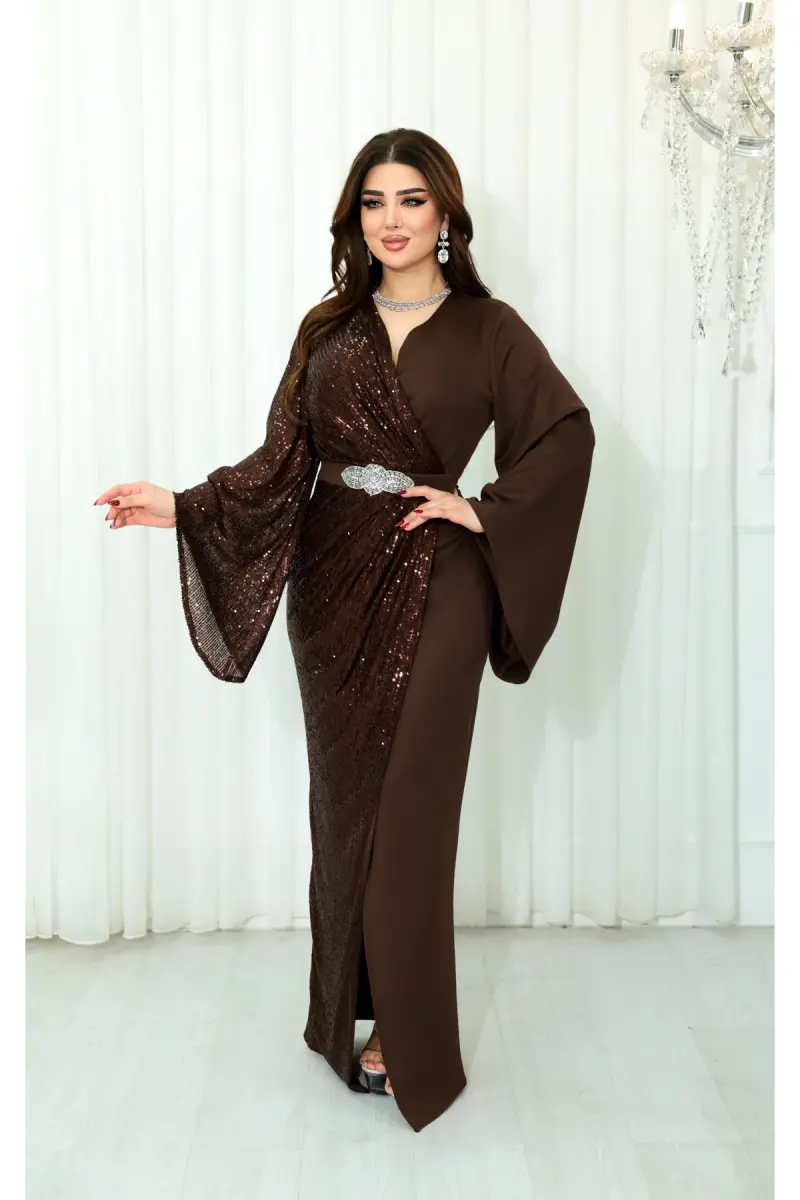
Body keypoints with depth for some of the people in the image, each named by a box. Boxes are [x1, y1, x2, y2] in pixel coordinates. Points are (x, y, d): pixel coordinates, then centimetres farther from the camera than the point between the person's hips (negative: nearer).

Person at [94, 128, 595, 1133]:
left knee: (409, 811, 0)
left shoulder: (487, 328, 1)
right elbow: (281, 463, 4)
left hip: (428, 584, -3)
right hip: (333, 582, 4)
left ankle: (410, 1042, 16)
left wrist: (484, 511, -8)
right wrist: (182, 506, -6)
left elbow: (567, 433, -2)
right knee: (343, 801, 11)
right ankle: (349, 1007, 28)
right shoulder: (327, 328, 9)